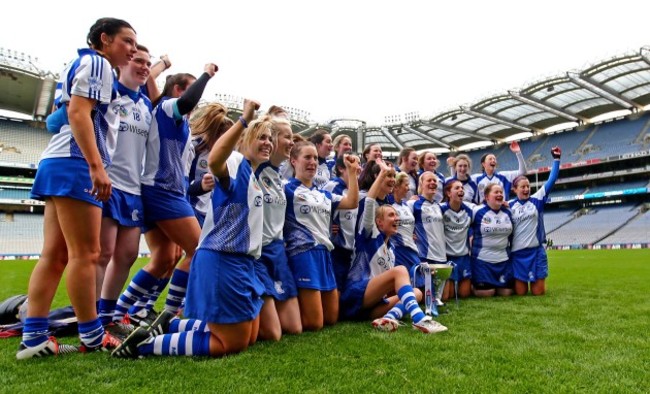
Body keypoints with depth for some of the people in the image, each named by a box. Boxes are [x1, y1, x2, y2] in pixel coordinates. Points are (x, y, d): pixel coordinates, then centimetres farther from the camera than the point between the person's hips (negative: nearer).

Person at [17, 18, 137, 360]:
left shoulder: (80, 64, 27)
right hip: (74, 163, -10)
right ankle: (92, 337, 2)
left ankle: (33, 338, 5)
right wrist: (96, 165, -24)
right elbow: (78, 113, -16)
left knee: (55, 255, 5)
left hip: (58, 162, 10)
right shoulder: (96, 63, -3)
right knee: (85, 254, -6)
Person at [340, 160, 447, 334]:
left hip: (372, 303, 7)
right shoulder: (370, 236, 2)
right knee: (400, 270, -24)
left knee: (417, 293, -6)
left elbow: (391, 282, 25)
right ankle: (418, 318, -41)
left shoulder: (390, 248, 22)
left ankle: (388, 318, -33)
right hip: (355, 295, -7)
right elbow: (369, 203, -13)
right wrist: (383, 173, -12)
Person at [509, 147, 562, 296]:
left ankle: (538, 281, 36)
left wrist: (556, 159, -3)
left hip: (536, 251, 1)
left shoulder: (536, 200, 2)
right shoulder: (509, 205, 0)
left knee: (538, 291, 2)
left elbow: (551, 180, -2)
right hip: (517, 253, -1)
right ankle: (515, 281, 35)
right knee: (520, 292, 1)